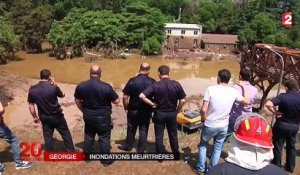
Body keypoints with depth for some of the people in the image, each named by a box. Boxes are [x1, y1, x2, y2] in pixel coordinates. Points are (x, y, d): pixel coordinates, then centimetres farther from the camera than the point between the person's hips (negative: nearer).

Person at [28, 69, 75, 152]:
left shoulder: (32, 89, -9)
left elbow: (31, 106, -2)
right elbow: (62, 95, 1)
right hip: (57, 116, -3)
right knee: (65, 133, 15)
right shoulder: (53, 87, -20)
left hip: (44, 117, 3)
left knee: (47, 136, 16)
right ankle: (71, 151, 27)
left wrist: (35, 117, 11)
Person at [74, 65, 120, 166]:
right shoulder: (106, 87, -21)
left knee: (88, 136, 22)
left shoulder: (80, 86, -8)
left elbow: (77, 101, 5)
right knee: (104, 138, 11)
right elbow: (117, 101, -13)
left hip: (88, 116, 4)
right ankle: (106, 160, 24)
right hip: (103, 117, -4)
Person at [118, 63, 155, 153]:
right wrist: (152, 106, 12)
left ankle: (128, 146, 36)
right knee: (143, 130, 13)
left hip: (133, 110, 0)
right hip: (147, 111, 1)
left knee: (131, 129, 18)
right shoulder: (152, 82, -10)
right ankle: (141, 150, 23)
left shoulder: (132, 81, -14)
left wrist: (126, 108, 1)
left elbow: (125, 97, -13)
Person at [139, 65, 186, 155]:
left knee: (159, 136, 13)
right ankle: (176, 153, 34)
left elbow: (142, 96, -21)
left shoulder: (155, 85, -15)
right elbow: (182, 100, -7)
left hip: (159, 114, -2)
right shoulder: (176, 84, -10)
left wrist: (152, 104, -10)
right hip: (172, 113, 2)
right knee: (173, 135, 20)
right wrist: (177, 111, 7)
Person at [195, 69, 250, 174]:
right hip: (223, 126, 3)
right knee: (217, 148, 21)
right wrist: (244, 87, 18)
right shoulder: (234, 92, -7)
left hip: (209, 125, -2)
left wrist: (203, 119, 2)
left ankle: (200, 168, 30)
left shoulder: (211, 89, -18)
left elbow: (204, 109, -18)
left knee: (202, 145, 21)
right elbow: (246, 101, 10)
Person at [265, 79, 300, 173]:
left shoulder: (283, 96, -18)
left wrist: (275, 112, -18)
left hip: (281, 124, -4)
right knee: (291, 146, 21)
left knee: (277, 146, 10)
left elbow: (268, 104, -33)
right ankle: (290, 167, 31)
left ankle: (276, 166, 21)